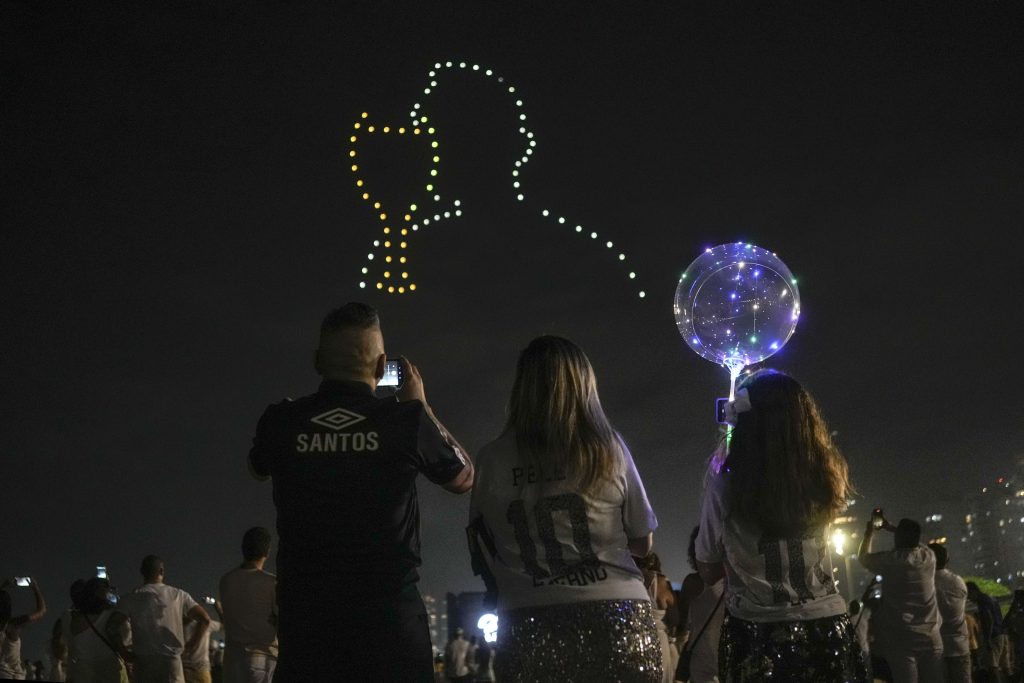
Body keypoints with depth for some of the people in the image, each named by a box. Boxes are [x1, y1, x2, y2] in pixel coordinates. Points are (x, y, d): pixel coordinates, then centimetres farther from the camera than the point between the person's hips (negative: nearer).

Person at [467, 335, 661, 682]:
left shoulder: (494, 458, 1)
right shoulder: (610, 449, 1)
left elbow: (482, 549, 11)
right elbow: (642, 543, 9)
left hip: (530, 628, 0)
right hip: (615, 617, 0)